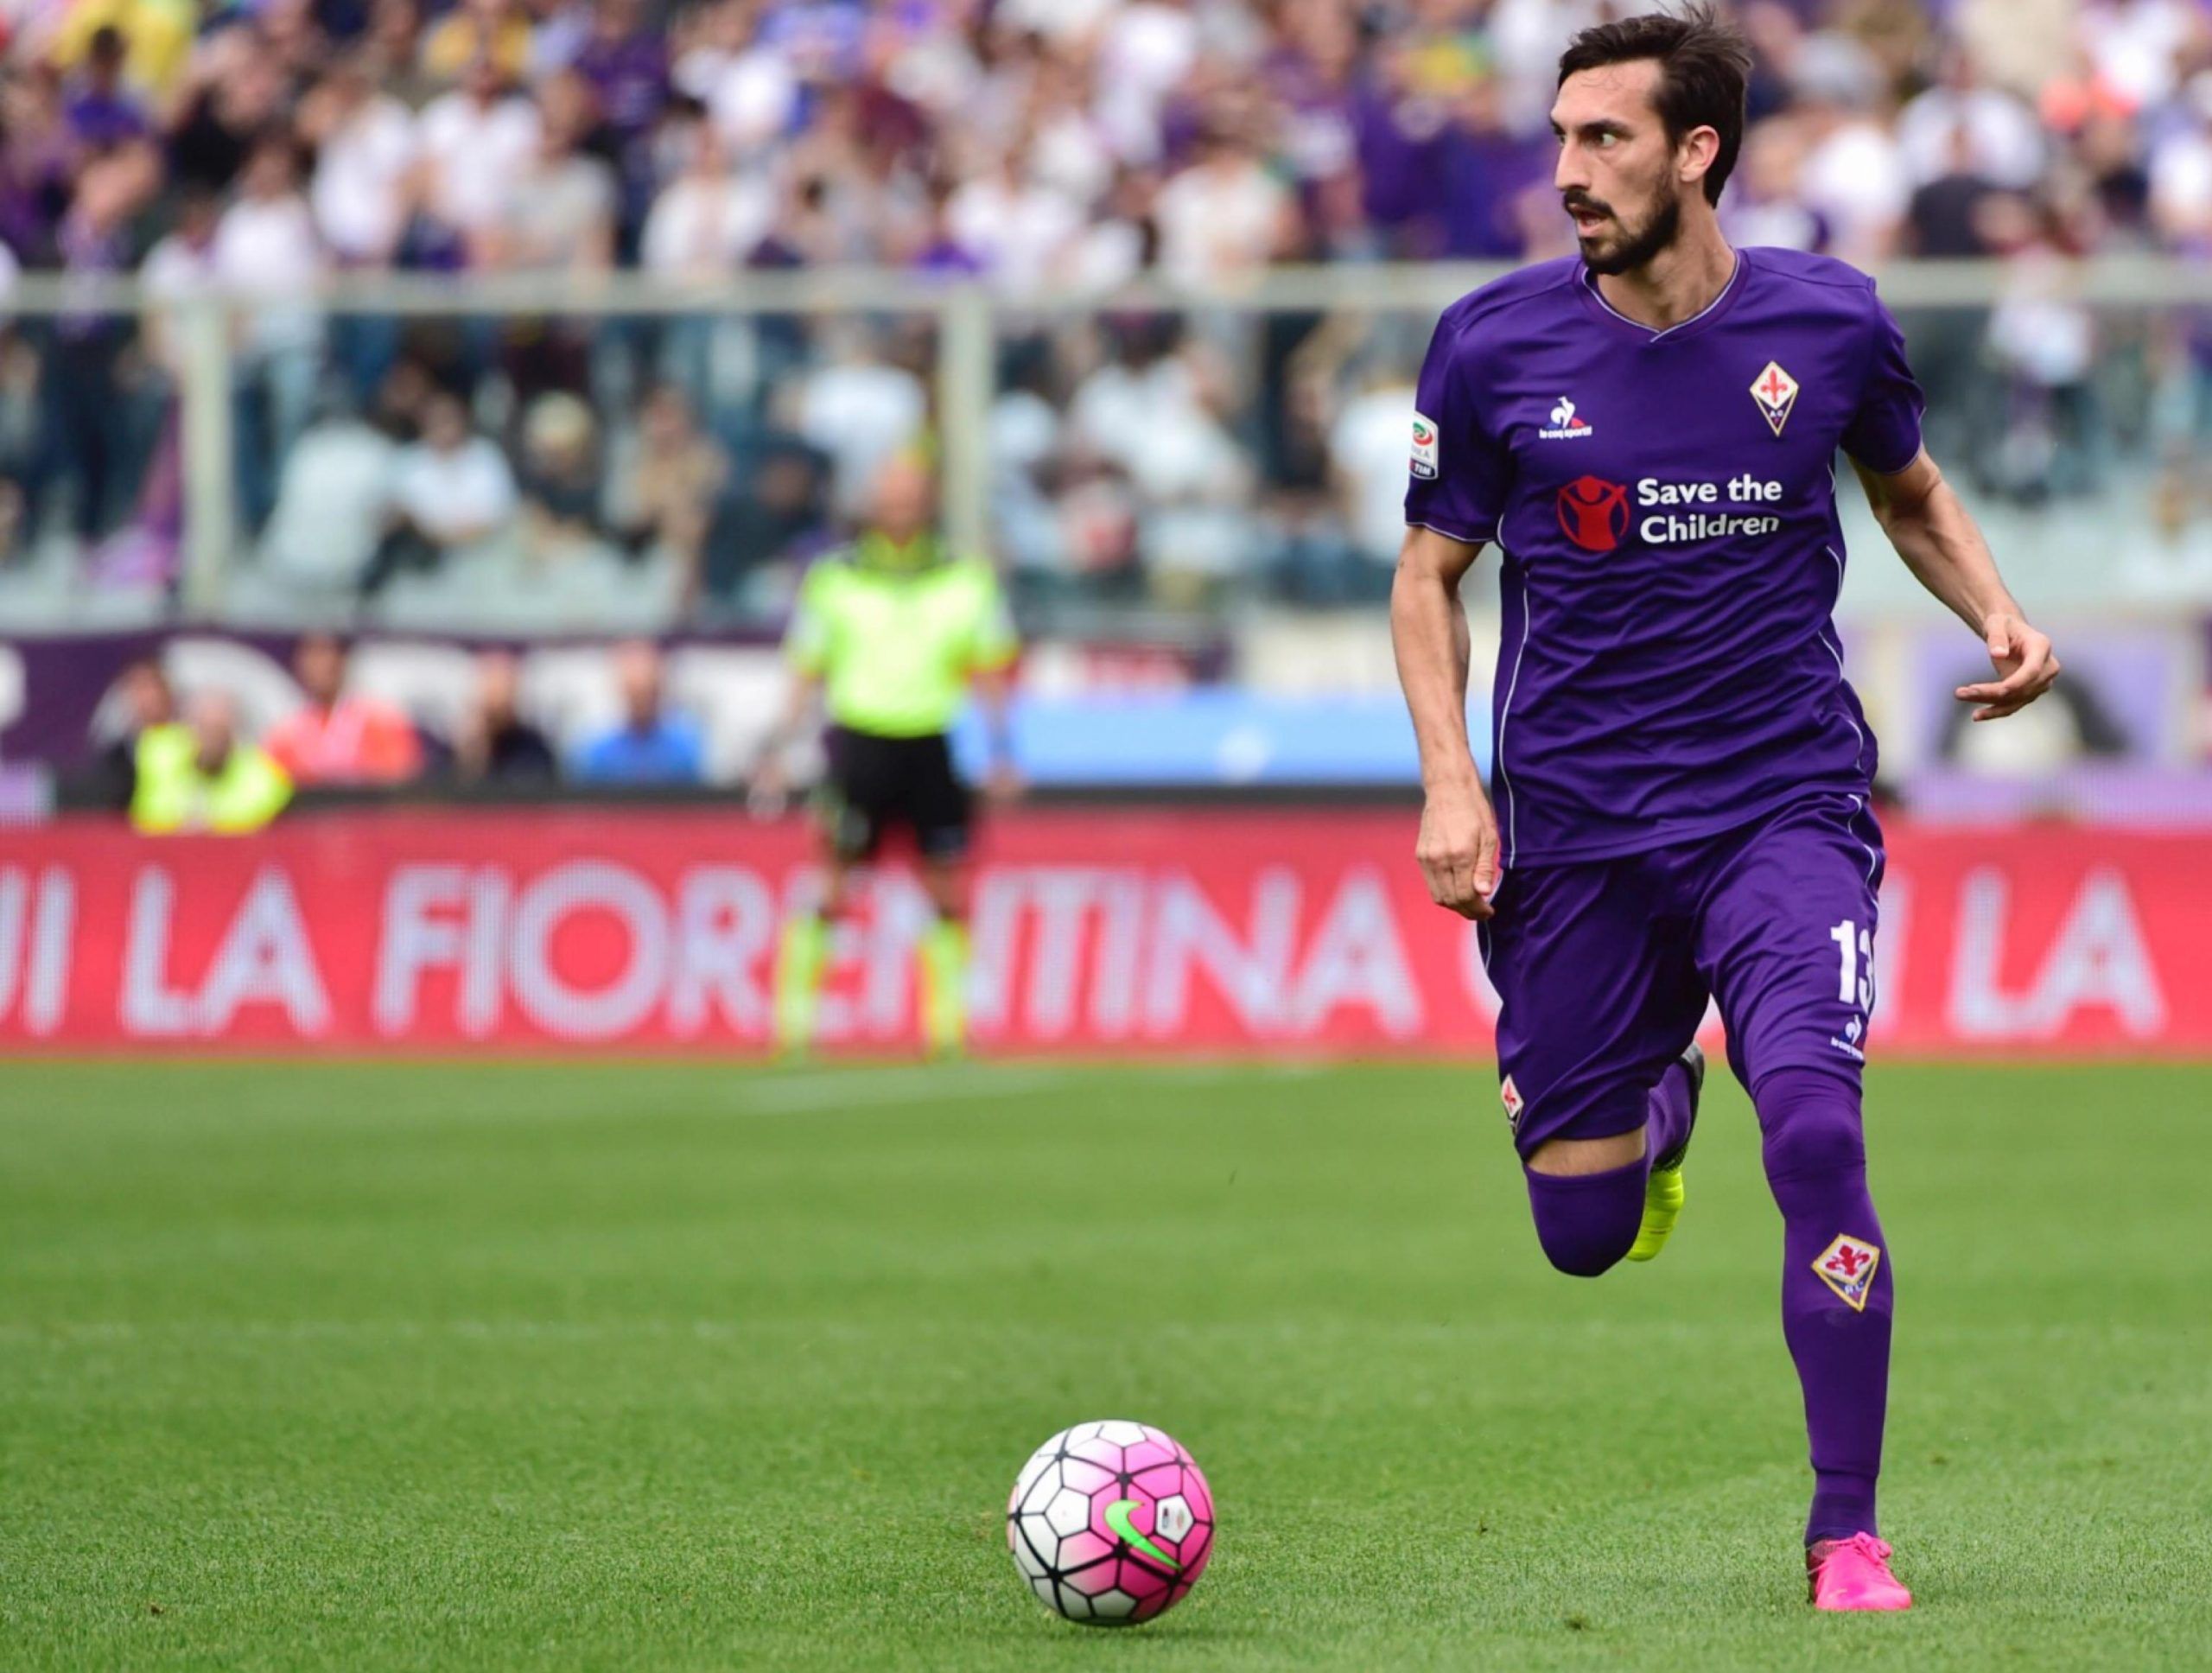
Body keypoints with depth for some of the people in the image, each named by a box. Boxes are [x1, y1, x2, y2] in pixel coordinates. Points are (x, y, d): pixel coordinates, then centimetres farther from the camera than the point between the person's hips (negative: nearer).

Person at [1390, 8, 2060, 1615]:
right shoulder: (1493, 346, -4)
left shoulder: (1830, 323, -3)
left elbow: (1910, 489, 17)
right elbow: (1431, 576, 7)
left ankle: (1848, 1533, -11)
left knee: (1815, 1127, -24)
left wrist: (1998, 615, -1)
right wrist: (1451, 784, -6)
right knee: (1582, 1237, 5)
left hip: (1784, 806, -1)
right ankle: (1661, 1105, 45)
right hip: (1573, 832, 1)